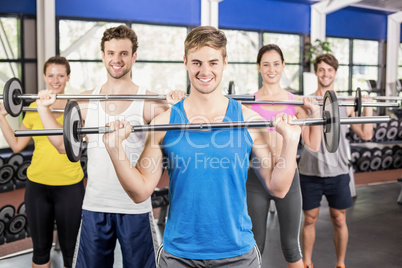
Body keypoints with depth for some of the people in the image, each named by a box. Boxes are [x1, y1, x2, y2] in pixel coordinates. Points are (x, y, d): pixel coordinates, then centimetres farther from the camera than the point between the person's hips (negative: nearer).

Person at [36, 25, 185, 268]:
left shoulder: (150, 102, -8)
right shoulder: (86, 101, 4)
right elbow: (63, 144, 11)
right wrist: (44, 107, 8)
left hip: (135, 208, -3)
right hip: (94, 206, 3)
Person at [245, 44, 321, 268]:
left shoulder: (297, 102, 2)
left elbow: (313, 145, 2)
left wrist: (316, 113, -8)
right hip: (256, 179, 0)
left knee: (291, 246, 13)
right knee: (255, 246, 12)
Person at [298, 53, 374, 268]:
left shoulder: (346, 104, 5)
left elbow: (366, 134, 4)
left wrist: (368, 107, -1)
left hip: (337, 172, 1)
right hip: (310, 172, -1)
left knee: (339, 220, 11)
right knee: (309, 219, 10)